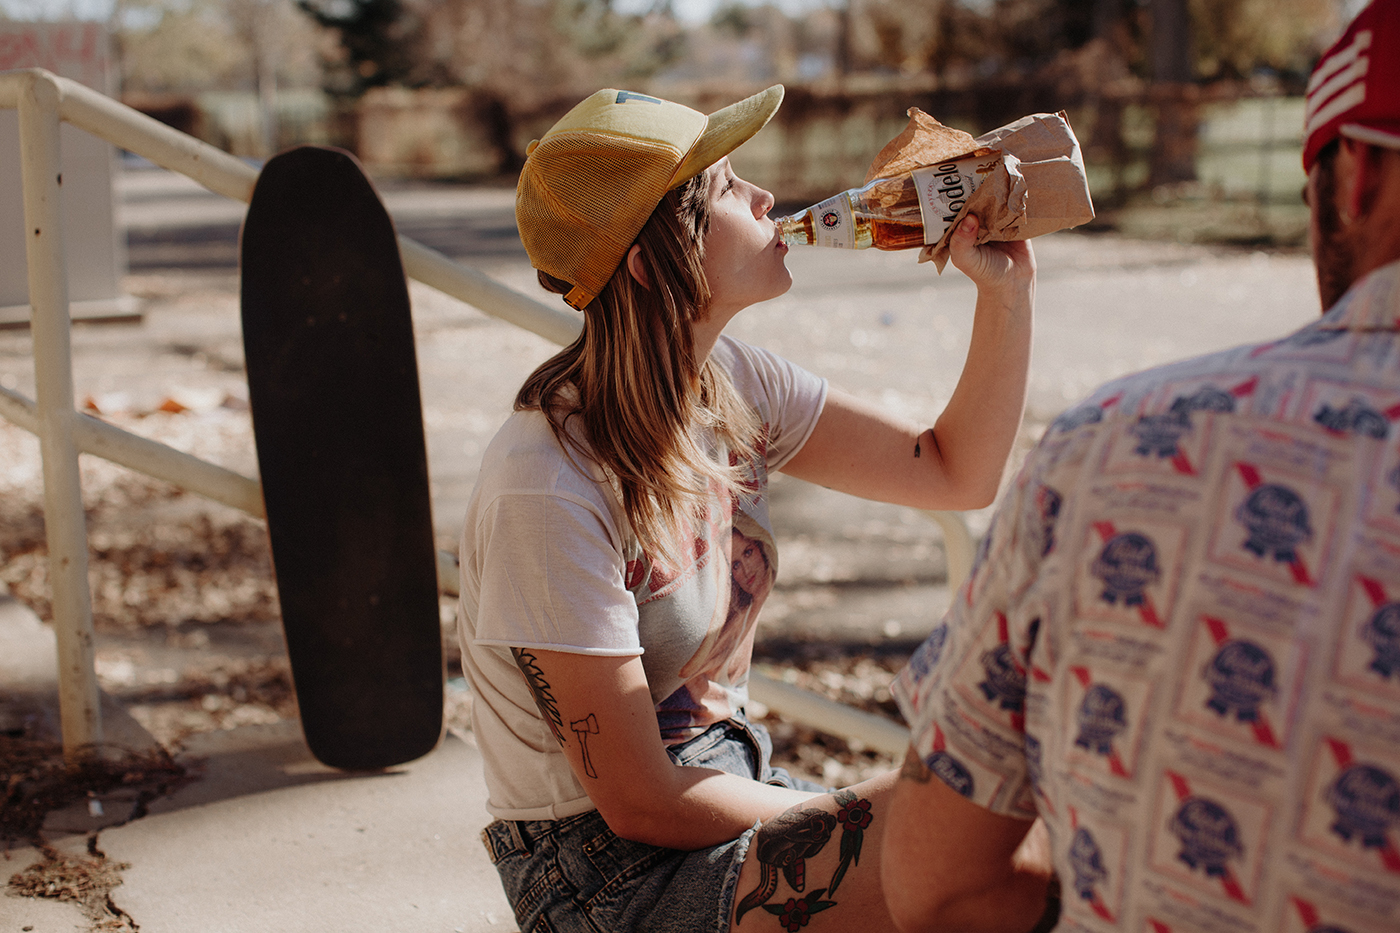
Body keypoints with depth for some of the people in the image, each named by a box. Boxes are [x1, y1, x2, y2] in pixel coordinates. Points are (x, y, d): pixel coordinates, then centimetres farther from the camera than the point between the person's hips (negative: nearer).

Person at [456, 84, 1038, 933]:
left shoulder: (728, 384, -3)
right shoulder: (549, 494, -27)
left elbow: (957, 473, 5)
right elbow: (640, 803, -21)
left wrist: (1008, 290, -6)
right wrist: (857, 812, -12)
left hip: (722, 783, 8)